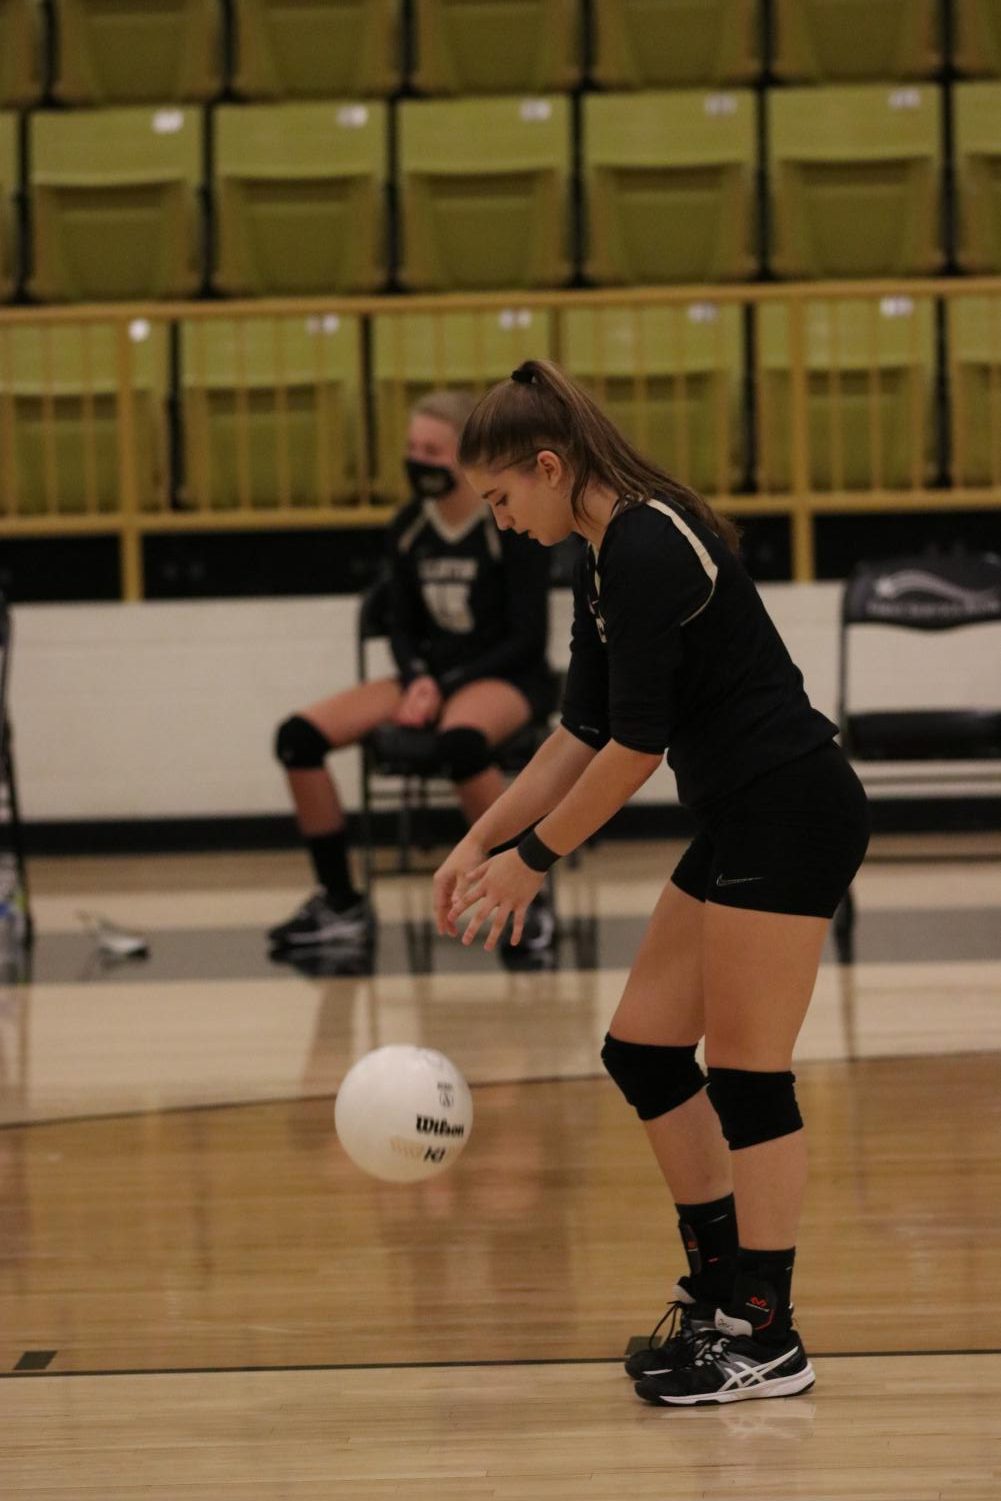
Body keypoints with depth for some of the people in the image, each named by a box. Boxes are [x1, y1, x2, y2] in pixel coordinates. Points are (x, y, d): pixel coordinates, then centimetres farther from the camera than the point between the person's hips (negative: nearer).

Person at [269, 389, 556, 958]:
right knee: (300, 735, -14)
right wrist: (418, 680, -12)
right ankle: (341, 905, -5)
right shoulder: (409, 527, 4)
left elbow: (528, 638, -12)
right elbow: (403, 626, 10)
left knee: (460, 741, -42)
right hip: (432, 675, 6)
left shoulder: (512, 527, -12)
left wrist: (446, 686, -19)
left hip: (506, 677, -6)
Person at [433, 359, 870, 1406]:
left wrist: (534, 860, -9)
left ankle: (766, 1339, 3)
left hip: (791, 818, -10)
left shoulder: (646, 550, -19)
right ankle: (719, 1289, 22)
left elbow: (635, 745, -19)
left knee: (745, 1073, -5)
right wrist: (479, 842, 14)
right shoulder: (603, 562, 12)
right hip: (740, 826, 10)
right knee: (642, 1053, 12)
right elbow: (581, 733, 17)